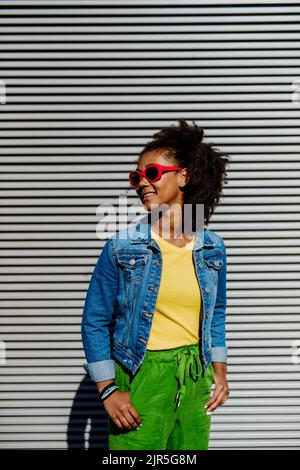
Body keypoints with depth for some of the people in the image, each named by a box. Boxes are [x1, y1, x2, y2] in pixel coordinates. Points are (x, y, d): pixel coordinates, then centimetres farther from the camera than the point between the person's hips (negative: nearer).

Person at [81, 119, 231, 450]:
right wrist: (108, 390, -9)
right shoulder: (122, 247, -8)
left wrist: (219, 369, 10)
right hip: (140, 378, -3)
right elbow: (95, 321, -5)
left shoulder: (213, 248, 1)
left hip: (195, 378, 3)